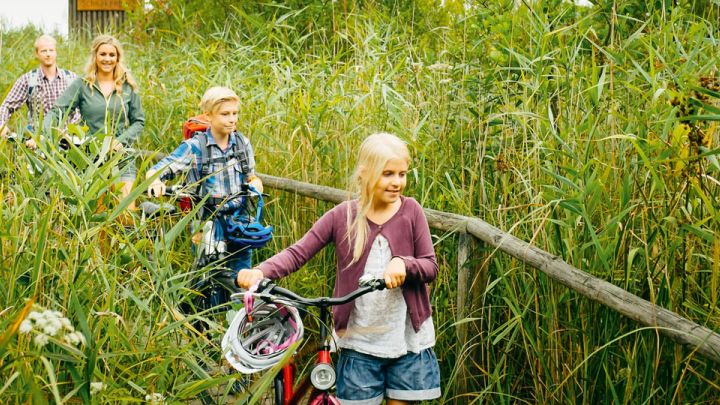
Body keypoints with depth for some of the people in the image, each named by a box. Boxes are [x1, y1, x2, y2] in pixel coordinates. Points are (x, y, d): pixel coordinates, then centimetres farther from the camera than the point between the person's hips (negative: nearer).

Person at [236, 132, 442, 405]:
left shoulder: (411, 211, -3)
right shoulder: (342, 216, -5)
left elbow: (431, 267, -2)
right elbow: (297, 253, -8)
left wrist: (403, 264, -24)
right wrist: (260, 272, -26)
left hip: (408, 339, 1)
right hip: (360, 341, 0)